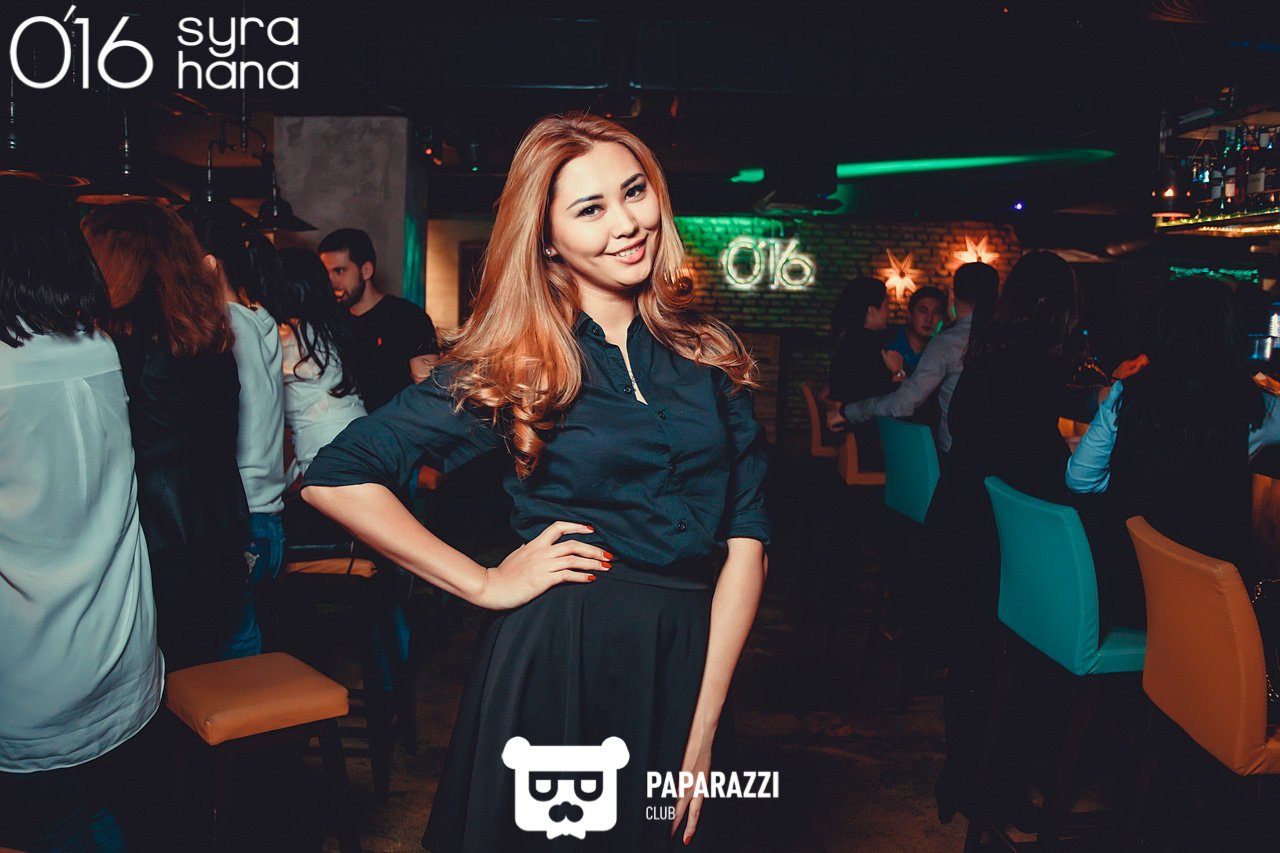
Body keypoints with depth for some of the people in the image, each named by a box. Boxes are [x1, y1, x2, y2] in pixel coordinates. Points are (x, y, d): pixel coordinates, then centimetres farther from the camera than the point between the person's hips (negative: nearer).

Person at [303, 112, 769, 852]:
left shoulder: (711, 354, 3)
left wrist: (707, 717, -9)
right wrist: (485, 584, -8)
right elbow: (335, 477, -6)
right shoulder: (512, 367, -4)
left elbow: (746, 536, -1)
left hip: (690, 663, 3)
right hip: (554, 659, -2)